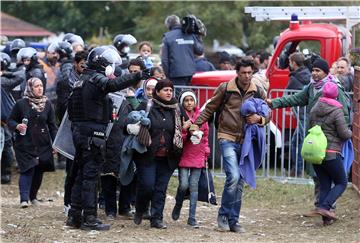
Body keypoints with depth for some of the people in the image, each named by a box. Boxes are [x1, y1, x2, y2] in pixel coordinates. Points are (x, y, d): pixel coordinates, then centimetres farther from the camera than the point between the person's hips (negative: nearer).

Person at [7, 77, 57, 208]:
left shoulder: (47, 104, 7)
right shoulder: (21, 104, -1)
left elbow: (52, 125, 11)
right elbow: (10, 121, 6)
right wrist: (17, 126, -16)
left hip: (43, 145, 3)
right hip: (25, 144, -3)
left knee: (39, 171, 6)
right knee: (27, 170, -14)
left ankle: (33, 196, 22)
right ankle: (24, 199, -15)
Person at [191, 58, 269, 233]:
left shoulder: (258, 93, 5)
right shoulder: (225, 89, -3)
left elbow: (268, 114, 12)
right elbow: (210, 108, 7)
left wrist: (259, 119, -10)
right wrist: (197, 123, 0)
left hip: (246, 141, 4)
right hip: (227, 138, -4)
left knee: (239, 183, 8)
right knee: (233, 176, -19)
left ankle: (233, 220, 16)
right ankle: (223, 215, -2)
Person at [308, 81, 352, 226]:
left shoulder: (314, 109, 5)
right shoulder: (337, 111, -13)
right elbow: (344, 133, -11)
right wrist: (350, 132, 10)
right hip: (331, 154, -6)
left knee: (324, 185, 12)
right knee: (341, 183, 8)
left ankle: (326, 218, 9)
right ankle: (324, 207, -11)